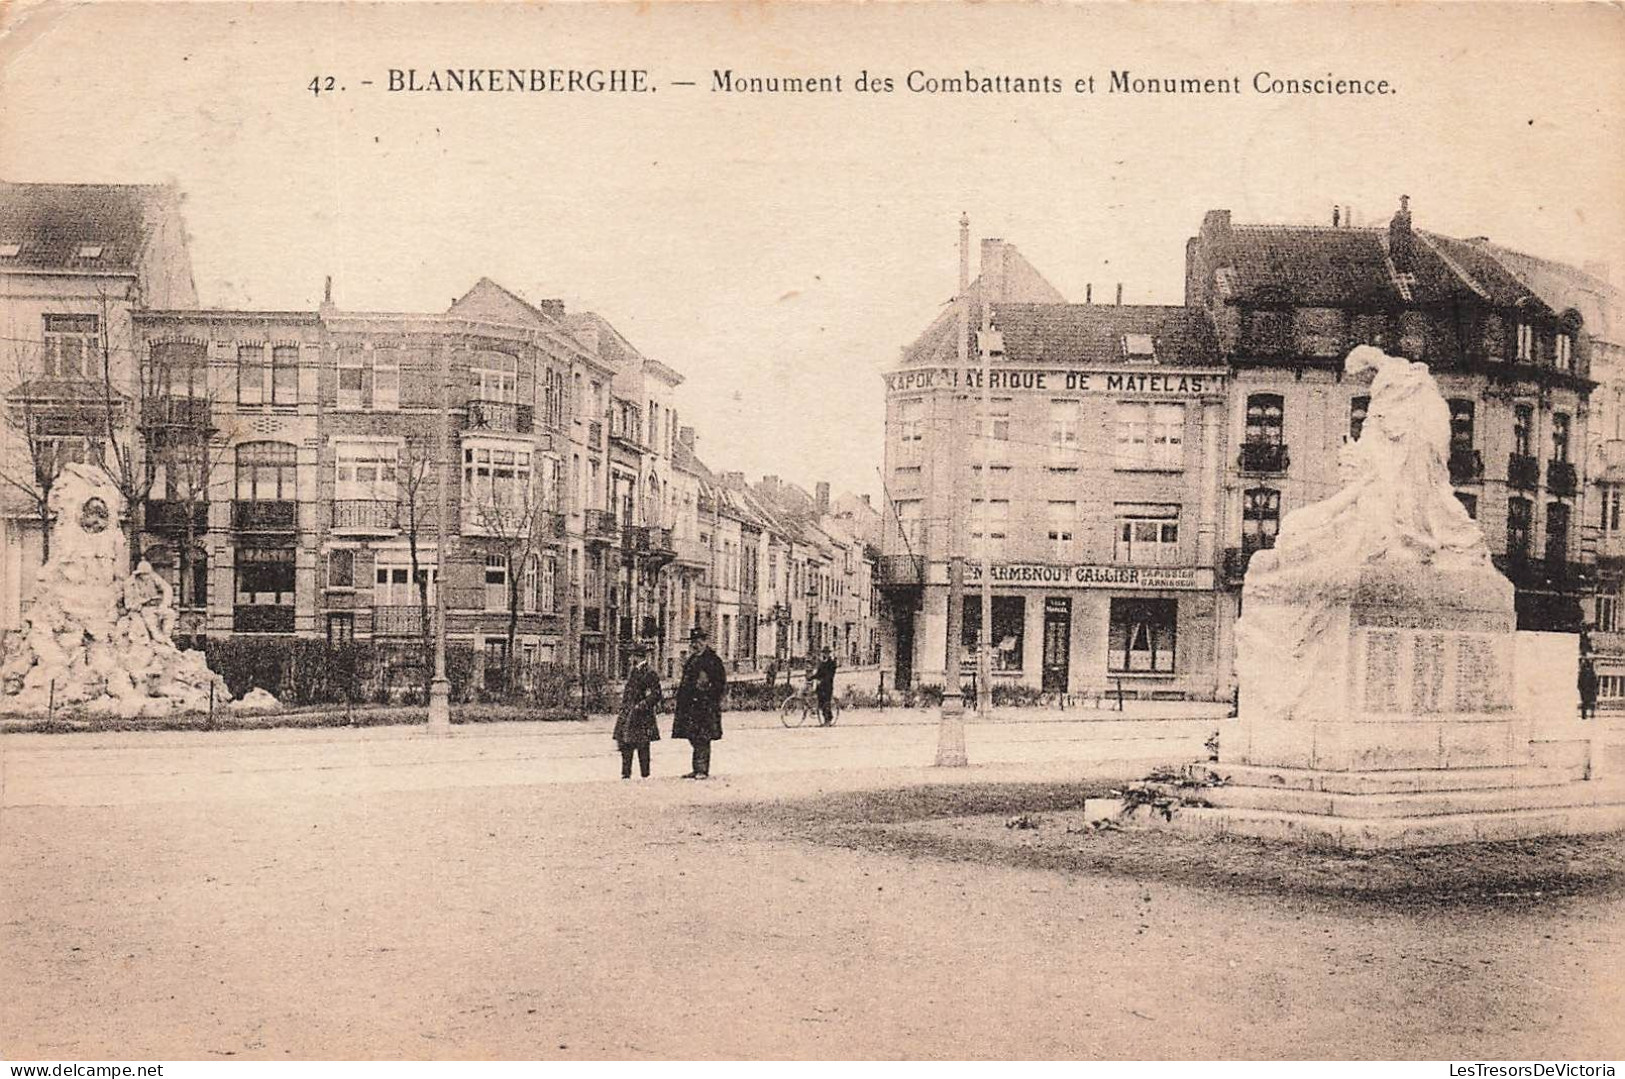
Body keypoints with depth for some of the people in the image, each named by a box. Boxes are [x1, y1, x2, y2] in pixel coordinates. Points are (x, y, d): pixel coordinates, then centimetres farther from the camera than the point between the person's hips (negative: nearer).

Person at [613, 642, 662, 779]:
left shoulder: (649, 673, -12)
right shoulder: (632, 671, 14)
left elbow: (656, 695, -14)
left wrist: (641, 706, -19)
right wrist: (624, 705, 16)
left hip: (642, 715, -8)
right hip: (627, 714, 8)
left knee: (642, 746, -3)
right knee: (625, 744, 7)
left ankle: (645, 775, 4)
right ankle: (626, 774, 13)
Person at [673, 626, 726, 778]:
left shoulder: (713, 660, -4)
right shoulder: (691, 659, 19)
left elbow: (721, 683, -6)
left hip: (704, 706, -8)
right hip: (690, 705, 8)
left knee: (702, 739, -9)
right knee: (694, 738, 8)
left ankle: (703, 770, -7)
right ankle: (697, 770, 13)